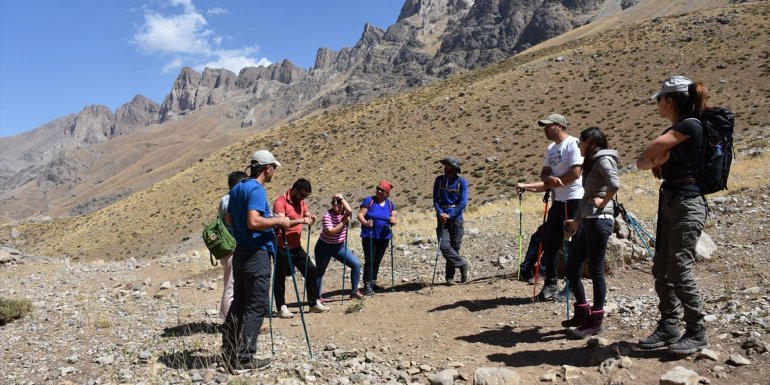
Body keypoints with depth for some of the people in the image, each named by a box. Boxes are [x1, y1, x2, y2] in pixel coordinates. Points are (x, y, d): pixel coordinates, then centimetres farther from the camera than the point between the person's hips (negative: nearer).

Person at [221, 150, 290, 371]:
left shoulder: (237, 188, 13)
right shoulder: (256, 189, -16)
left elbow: (228, 220, 20)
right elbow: (254, 222, -28)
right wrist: (278, 221, -14)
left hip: (240, 252, 9)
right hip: (256, 255, -9)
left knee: (239, 303, 15)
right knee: (255, 307, -3)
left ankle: (230, 352, 22)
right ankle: (244, 358, 1)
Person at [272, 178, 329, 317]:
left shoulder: (301, 201, 9)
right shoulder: (281, 201, -16)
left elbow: (306, 213, 21)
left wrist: (311, 217, -4)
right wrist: (301, 220, -30)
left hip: (296, 246, 8)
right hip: (282, 247, -8)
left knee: (311, 271, 10)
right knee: (280, 278, 2)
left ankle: (314, 303, 20)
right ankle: (281, 308, 13)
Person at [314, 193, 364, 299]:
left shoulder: (345, 214, -3)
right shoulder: (327, 215, -17)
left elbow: (349, 211, -29)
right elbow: (331, 232, -27)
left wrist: (341, 198, -23)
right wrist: (343, 222, -24)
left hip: (340, 246, 5)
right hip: (325, 247, -5)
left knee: (356, 264, -4)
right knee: (320, 271, 3)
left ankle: (354, 291, 7)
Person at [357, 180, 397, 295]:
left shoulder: (389, 204, 9)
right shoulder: (369, 201, -6)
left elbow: (394, 219, 6)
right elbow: (360, 215, -12)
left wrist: (393, 220, -17)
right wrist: (365, 222, -31)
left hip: (384, 237, 5)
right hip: (369, 236, -5)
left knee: (377, 261, 13)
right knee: (369, 261, -8)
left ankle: (373, 283, 24)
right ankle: (367, 285, -6)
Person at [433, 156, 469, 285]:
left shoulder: (461, 181, 0)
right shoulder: (439, 180, 8)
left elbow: (463, 202, -5)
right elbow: (435, 199, 5)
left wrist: (450, 215, -14)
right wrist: (440, 213, -11)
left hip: (456, 218, -1)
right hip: (442, 217, 2)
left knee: (455, 246, 3)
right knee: (444, 246, -14)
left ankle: (450, 276, 16)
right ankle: (462, 264, 5)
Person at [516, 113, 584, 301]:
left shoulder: (572, 143, -10)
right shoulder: (551, 148, 17)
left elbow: (575, 173, -17)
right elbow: (544, 173, 13)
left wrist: (552, 182, -7)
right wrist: (550, 179, -11)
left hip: (574, 201, -9)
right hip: (558, 201, 9)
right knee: (549, 243, 10)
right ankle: (551, 285, 20)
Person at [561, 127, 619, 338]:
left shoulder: (603, 159, -7)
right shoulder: (591, 162, 21)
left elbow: (614, 184, -26)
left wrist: (603, 203, -13)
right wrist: (576, 220, 23)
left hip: (599, 221, -10)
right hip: (587, 222, 10)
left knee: (595, 271, -2)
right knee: (571, 268, 11)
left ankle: (596, 320, 10)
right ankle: (582, 313, 25)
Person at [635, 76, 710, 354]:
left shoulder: (690, 125, -11)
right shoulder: (673, 132, 18)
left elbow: (650, 150, -15)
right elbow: (641, 162, 12)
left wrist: (653, 158, 5)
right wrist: (655, 163, -8)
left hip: (687, 204, -9)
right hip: (669, 202, 9)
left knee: (679, 269, -7)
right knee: (661, 268, 9)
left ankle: (697, 333, 5)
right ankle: (669, 327, 17)